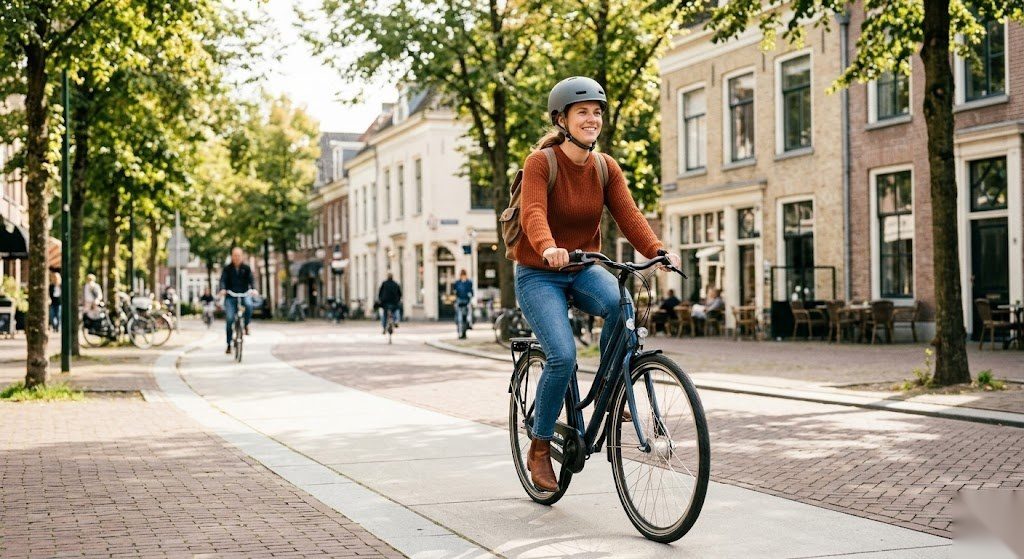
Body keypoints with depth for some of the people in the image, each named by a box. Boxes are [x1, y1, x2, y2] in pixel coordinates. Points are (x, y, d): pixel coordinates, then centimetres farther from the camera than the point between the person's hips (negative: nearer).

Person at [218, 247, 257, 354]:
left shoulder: (246, 268, 8)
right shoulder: (227, 269, 6)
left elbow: (251, 280, -4)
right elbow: (223, 280, -7)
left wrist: (253, 289, -26)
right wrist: (222, 289, -28)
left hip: (244, 294, 0)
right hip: (230, 296, 0)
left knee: (249, 305, -35)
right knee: (229, 319, -12)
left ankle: (246, 325, -9)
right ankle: (229, 345, -2)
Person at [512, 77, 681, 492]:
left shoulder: (606, 168, 1)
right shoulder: (540, 162, -13)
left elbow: (628, 214, -12)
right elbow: (533, 213, -29)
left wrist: (657, 251, -31)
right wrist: (548, 249, -51)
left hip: (583, 270, 4)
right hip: (538, 275, -4)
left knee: (622, 305, -30)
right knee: (563, 356, -23)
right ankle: (540, 450, -2)